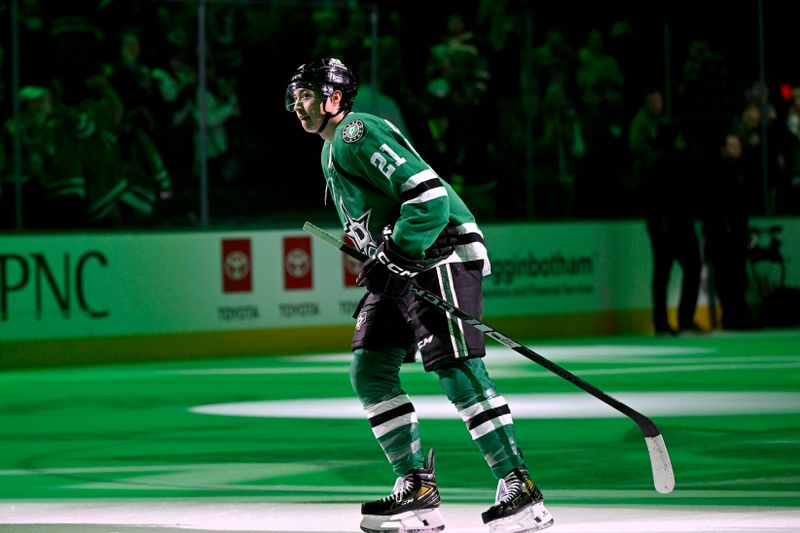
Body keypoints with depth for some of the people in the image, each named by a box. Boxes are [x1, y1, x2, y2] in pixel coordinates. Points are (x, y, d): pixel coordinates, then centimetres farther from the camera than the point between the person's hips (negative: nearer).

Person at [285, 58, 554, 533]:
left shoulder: (357, 133, -12)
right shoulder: (333, 150, 21)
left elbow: (429, 195, -22)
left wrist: (395, 258, -21)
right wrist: (380, 264, 15)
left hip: (443, 254, -11)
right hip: (399, 266, 11)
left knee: (458, 371, -17)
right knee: (369, 371, 4)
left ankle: (522, 492, -17)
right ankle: (417, 489, 5)